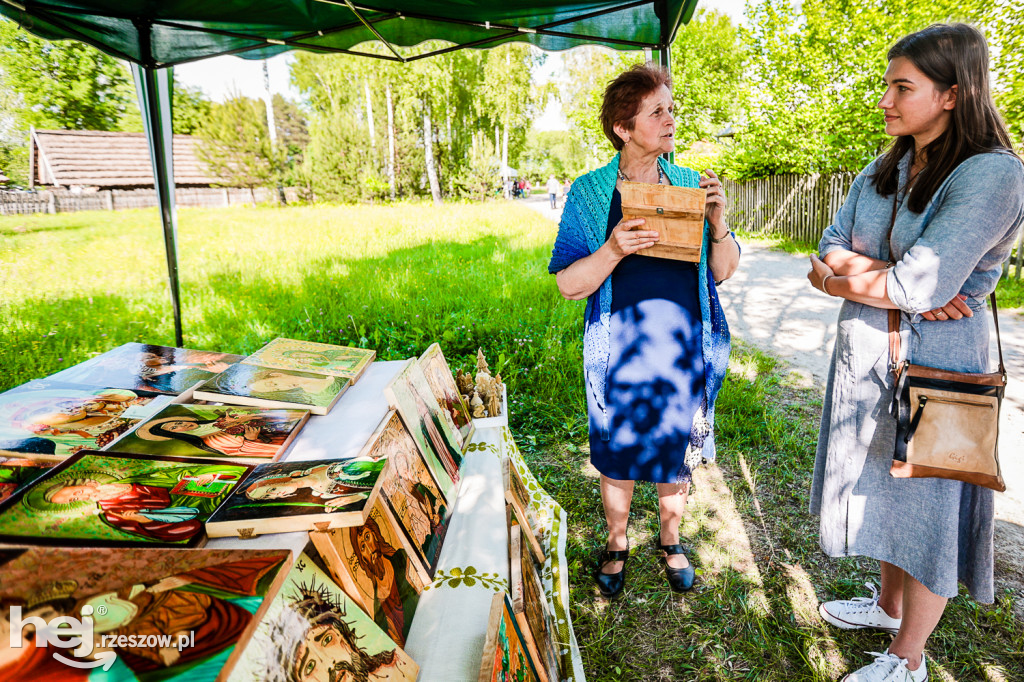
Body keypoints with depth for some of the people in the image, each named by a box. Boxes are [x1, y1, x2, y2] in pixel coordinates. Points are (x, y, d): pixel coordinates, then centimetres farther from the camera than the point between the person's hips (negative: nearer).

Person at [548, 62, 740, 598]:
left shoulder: (690, 185, 3)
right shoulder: (590, 192, -4)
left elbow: (723, 272, 5)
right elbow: (568, 284, -8)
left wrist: (717, 223, -13)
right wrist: (612, 252, -26)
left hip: (684, 348, 3)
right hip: (622, 351, -2)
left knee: (676, 452, 16)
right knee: (618, 455, 10)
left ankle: (671, 540, 41)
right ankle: (616, 543, 37)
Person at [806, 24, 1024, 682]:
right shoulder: (881, 172, 6)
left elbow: (920, 287, -24)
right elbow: (829, 254, -1)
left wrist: (840, 275, -9)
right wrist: (892, 280, -18)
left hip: (933, 369, -7)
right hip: (864, 360, 7)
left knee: (924, 509, 8)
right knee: (882, 492, 21)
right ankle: (889, 603, 45)